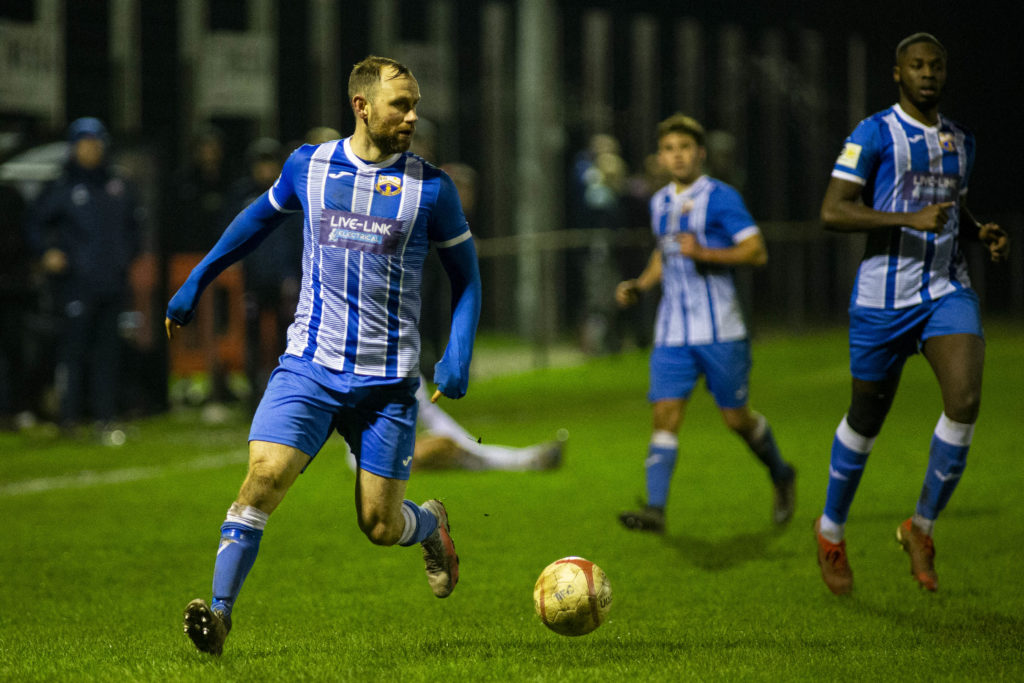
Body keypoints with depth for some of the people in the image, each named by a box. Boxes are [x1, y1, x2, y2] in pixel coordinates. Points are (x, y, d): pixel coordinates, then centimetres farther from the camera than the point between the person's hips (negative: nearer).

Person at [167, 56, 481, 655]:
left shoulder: (431, 189, -2)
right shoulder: (308, 166, 3)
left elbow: (465, 274, 7)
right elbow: (261, 217, 22)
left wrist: (459, 355, -6)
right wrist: (196, 283, 23)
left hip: (389, 379, -1)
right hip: (309, 366, 1)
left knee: (380, 525, 3)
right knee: (263, 477, -20)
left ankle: (432, 525, 38)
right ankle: (219, 613, -16)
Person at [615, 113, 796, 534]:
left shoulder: (720, 198, -7)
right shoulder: (660, 203, 13)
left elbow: (756, 251, -12)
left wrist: (704, 253, -22)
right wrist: (639, 285, 13)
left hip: (719, 331, -5)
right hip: (672, 332, 5)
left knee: (736, 417, 4)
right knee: (666, 414, -8)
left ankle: (781, 476, 31)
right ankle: (655, 509, -15)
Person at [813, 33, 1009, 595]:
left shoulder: (960, 141, 13)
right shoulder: (874, 134, -6)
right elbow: (832, 212, -14)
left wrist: (982, 233, 6)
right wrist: (911, 219, -23)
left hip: (948, 291, 4)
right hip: (883, 297, -4)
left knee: (965, 399, -19)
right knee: (866, 419, 7)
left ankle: (922, 527, -3)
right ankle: (831, 532, 31)